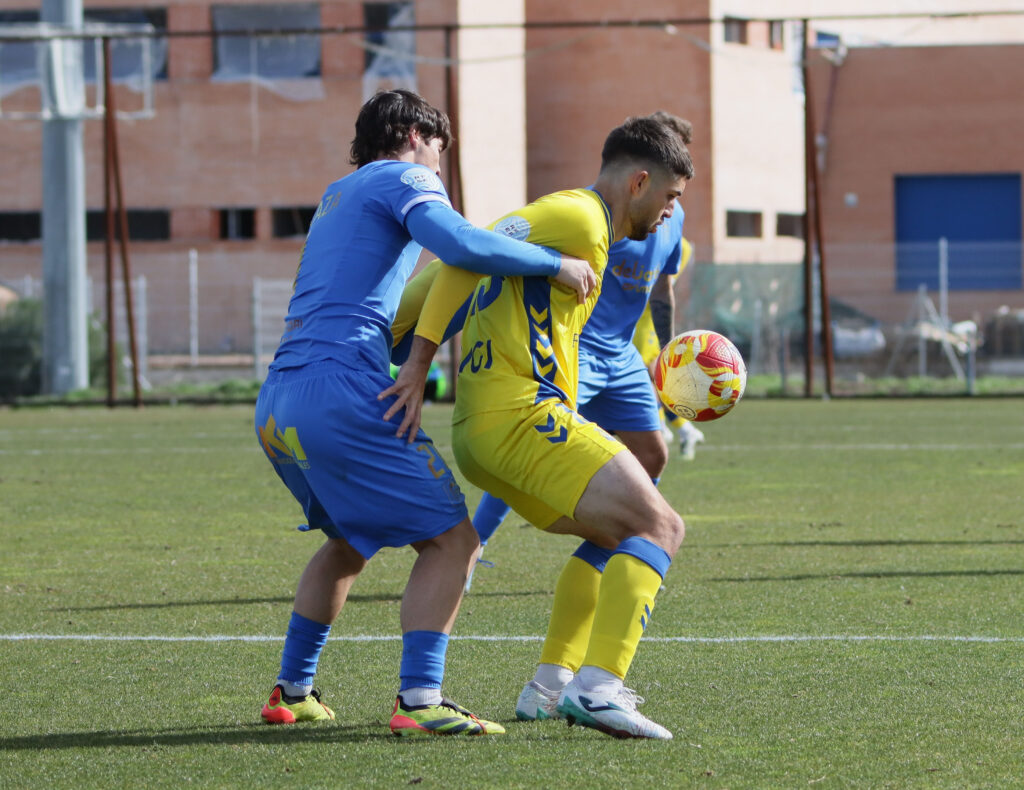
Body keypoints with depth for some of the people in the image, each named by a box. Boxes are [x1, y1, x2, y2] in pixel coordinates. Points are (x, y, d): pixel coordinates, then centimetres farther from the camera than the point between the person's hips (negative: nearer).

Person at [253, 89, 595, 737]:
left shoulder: (337, 195, 29)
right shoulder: (405, 179, 3)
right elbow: (456, 241, -17)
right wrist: (555, 264, -9)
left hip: (276, 407, 9)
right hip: (342, 392, -9)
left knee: (349, 540, 29)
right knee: (451, 537, -5)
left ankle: (292, 692, 29)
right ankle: (420, 700, -19)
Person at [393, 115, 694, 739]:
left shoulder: (560, 215, 27)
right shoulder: (579, 219, -6)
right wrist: (420, 363, -17)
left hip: (478, 431, 10)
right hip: (520, 413, -10)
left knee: (627, 534, 21)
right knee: (657, 527, -13)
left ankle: (557, 683, 17)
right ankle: (596, 687, -25)